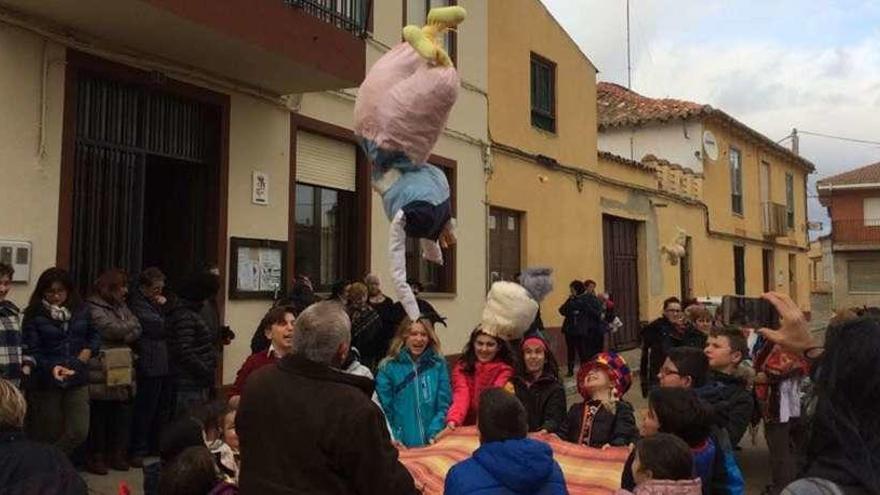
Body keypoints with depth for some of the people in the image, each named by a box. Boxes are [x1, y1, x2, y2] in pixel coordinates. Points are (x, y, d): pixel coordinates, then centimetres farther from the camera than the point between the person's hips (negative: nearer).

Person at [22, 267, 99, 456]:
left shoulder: (81, 311, 7)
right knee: (48, 435, 7)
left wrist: (89, 349, -1)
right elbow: (31, 351, -10)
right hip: (46, 383, -3)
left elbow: (94, 334, 20)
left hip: (77, 379, 3)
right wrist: (51, 367, -26)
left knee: (79, 432, -2)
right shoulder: (34, 316, -5)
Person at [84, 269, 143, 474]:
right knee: (99, 415, -1)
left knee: (122, 415, 9)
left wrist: (120, 334, -8)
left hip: (123, 370, 7)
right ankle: (95, 456, 10)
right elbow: (111, 329, -16)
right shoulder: (93, 307, -5)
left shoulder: (122, 306, 18)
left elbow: (137, 331, 8)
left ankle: (118, 454, 20)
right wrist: (130, 324, 1)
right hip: (101, 372, -7)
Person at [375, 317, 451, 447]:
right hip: (401, 446, -1)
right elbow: (384, 408, -2)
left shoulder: (438, 365, 2)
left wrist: (435, 434, -10)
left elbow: (444, 404, 1)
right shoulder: (388, 367, -2)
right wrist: (392, 438, -12)